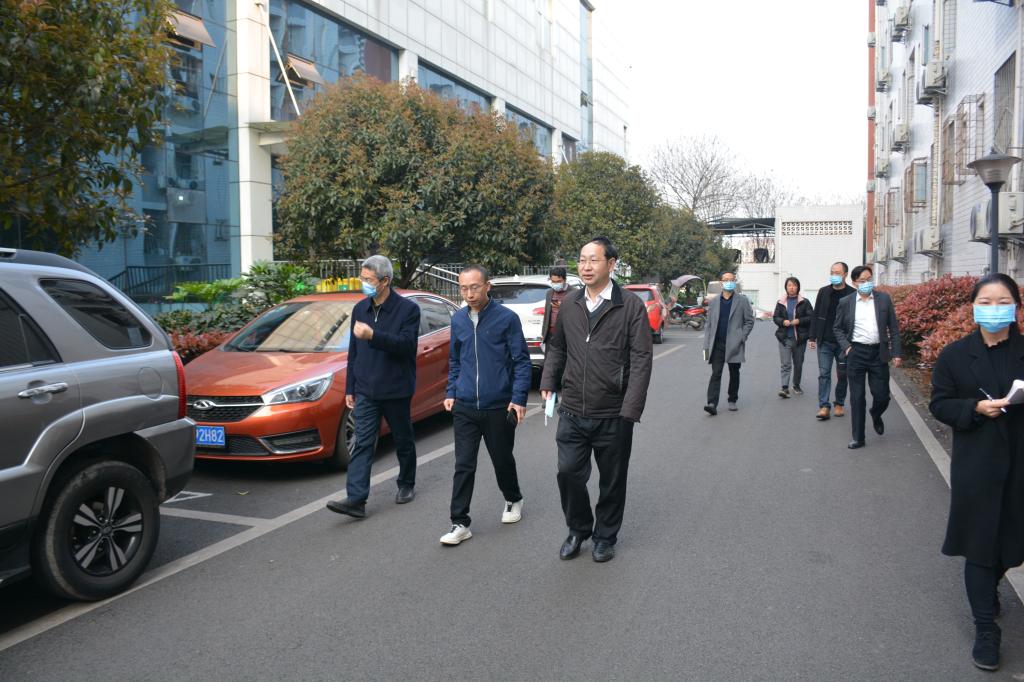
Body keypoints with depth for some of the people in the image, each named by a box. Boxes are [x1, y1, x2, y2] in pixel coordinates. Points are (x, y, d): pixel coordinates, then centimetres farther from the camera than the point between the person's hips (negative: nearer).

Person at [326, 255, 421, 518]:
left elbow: (406, 345, -22)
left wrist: (373, 336, -34)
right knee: (362, 444, -4)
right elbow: (353, 352, 14)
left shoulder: (408, 309, -9)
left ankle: (406, 485, 32)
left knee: (404, 442, 12)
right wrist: (350, 388, 13)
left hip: (396, 390, -4)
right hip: (366, 391, 4)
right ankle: (356, 499, -8)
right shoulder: (360, 309, 8)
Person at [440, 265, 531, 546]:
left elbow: (521, 361, -6)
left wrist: (519, 398, -12)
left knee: (502, 460, 14)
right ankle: (460, 524, 7)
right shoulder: (458, 320, 5)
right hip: (464, 407, 3)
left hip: (499, 407, -3)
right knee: (463, 465, 1)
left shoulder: (507, 318, -8)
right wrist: (451, 392, 10)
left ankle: (513, 500, 40)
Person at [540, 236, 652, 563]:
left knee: (612, 482, 10)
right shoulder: (569, 305, 6)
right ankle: (578, 530, 26)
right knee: (568, 473, 0)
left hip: (613, 415, -3)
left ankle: (605, 537, 32)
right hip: (572, 411, 3)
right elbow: (557, 348, 18)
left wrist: (631, 409, -16)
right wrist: (548, 382, 6)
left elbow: (641, 359, -11)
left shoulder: (631, 306, -7)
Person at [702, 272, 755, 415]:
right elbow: (709, 324, 9)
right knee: (715, 374, -7)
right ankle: (712, 404, -13)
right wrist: (707, 345, 2)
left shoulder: (742, 301, 3)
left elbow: (749, 321, 4)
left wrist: (742, 337, -9)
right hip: (717, 344, 1)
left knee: (734, 374, 10)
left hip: (734, 345, -1)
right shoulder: (714, 301, 10)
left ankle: (732, 400, 25)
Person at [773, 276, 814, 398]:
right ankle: (785, 388, -12)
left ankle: (796, 385, 28)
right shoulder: (781, 302, 7)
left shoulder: (804, 302, 2)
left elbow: (811, 317, -2)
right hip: (785, 338, 0)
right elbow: (775, 317, 7)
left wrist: (799, 321, -17)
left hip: (800, 338, 0)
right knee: (786, 364, -8)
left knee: (798, 364, 12)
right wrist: (783, 322, -13)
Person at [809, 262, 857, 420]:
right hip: (825, 342, 2)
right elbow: (816, 315, 7)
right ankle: (824, 406, -2)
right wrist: (812, 337, 4)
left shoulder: (852, 294, -4)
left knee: (842, 375, 9)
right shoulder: (823, 292, 4)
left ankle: (839, 404, 23)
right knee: (824, 373, -3)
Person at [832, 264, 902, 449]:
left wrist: (896, 353, -1)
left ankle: (876, 416, 39)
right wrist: (845, 346, -5)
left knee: (882, 395, 4)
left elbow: (893, 328, 4)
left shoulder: (884, 299, 2)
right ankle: (858, 438, 12)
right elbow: (837, 328, 10)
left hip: (878, 353, 1)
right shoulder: (845, 303, 1)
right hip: (856, 353, -1)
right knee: (857, 398, 3)